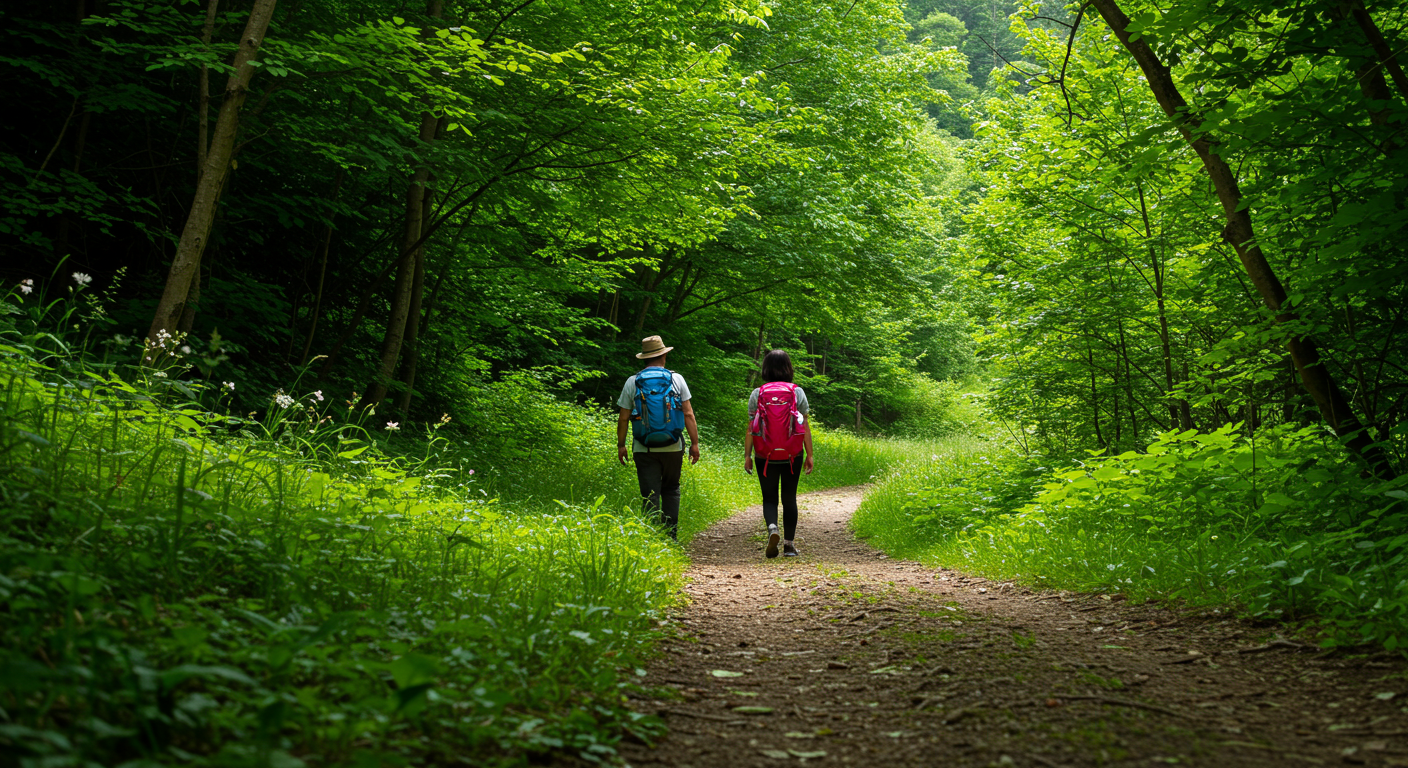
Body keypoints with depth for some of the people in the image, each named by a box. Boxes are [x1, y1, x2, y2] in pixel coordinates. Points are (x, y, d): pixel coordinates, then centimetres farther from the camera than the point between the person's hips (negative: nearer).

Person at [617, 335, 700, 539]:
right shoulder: (676, 379, 0)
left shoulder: (632, 382, 0)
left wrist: (621, 445, 11)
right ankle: (671, 535, 12)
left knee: (650, 495, 1)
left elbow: (623, 418, 1)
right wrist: (695, 443, 3)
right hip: (673, 446, 1)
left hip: (644, 449, -1)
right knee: (671, 490, 16)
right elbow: (688, 414, -2)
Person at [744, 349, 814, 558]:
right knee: (789, 498, 11)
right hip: (793, 455, 1)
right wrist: (809, 454, 3)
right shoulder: (798, 392, -1)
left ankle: (772, 527, -19)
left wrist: (747, 455, 2)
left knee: (769, 497, 8)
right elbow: (805, 426, -1)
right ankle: (789, 544, 13)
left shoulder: (757, 394, -1)